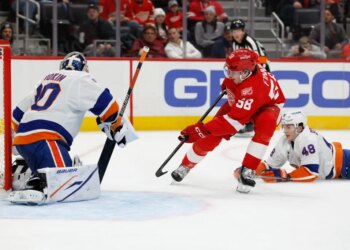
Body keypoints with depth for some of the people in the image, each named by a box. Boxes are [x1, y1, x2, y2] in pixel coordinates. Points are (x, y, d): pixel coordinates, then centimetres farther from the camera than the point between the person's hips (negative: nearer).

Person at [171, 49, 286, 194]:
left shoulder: (254, 88, -44)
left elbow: (234, 119, -43)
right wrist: (227, 83, 16)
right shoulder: (237, 69, -26)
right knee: (212, 135, -8)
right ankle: (186, 165, 14)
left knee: (266, 125, -39)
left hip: (267, 105, -5)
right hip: (237, 103, 6)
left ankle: (247, 171, -30)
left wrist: (202, 130, -42)